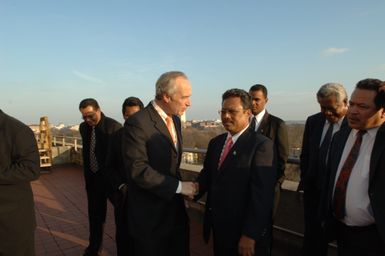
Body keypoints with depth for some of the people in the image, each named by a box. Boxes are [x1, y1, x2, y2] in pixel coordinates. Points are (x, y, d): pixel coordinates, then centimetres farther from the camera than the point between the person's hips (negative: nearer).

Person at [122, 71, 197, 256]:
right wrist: (178, 186, -20)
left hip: (176, 211, 7)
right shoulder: (137, 123, -19)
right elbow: (137, 169, -25)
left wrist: (184, 189, 3)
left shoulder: (175, 119, 7)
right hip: (149, 215, -7)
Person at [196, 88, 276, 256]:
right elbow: (206, 176, 8)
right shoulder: (215, 142, 7)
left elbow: (262, 195, -21)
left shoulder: (261, 145, -17)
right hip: (218, 228, 6)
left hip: (245, 231, -6)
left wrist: (250, 235, -21)